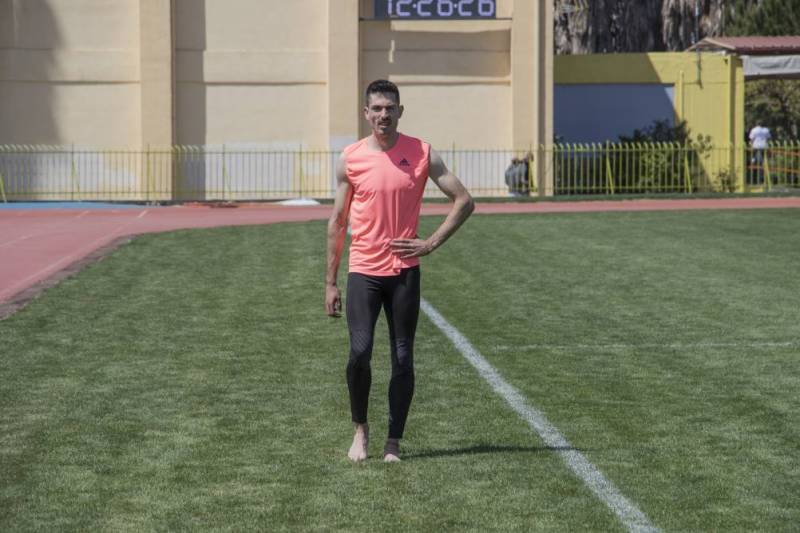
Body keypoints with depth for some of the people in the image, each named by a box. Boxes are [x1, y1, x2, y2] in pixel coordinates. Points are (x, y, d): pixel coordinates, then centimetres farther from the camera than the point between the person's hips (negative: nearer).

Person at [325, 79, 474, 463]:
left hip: (405, 271, 0)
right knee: (359, 352, -12)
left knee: (402, 359, 2)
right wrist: (330, 282, 4)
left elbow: (464, 201, 4)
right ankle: (360, 428, 11)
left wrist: (431, 243, -4)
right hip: (363, 271, 0)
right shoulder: (350, 158, 2)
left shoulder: (422, 154, 0)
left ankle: (393, 443, 13)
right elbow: (337, 222, 6)